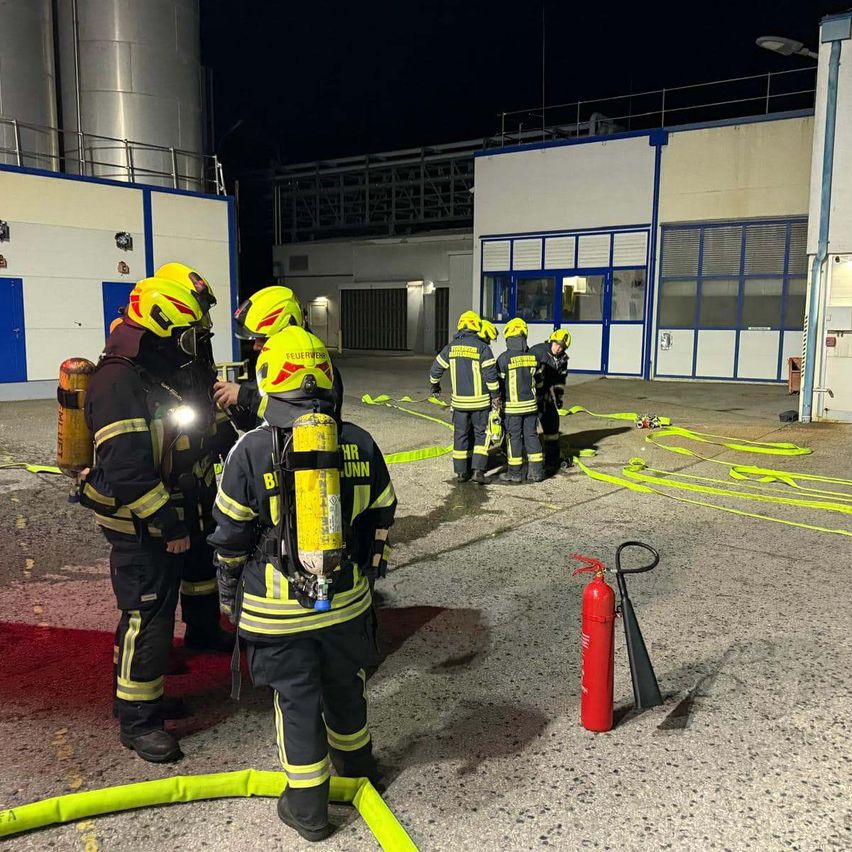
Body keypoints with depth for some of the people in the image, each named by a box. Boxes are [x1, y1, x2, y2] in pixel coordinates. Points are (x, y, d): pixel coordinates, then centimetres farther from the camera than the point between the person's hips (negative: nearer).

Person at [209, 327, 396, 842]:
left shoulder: (252, 450, -14)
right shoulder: (359, 443, -4)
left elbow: (231, 536, -6)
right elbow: (381, 518, 5)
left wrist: (230, 593, 10)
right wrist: (370, 569, 20)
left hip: (278, 607, -3)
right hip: (346, 599, 3)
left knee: (297, 699, 11)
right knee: (345, 685, 24)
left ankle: (308, 806, 25)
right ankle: (357, 762, 47)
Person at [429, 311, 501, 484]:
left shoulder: (451, 347, 2)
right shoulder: (482, 347, -10)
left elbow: (436, 368, 10)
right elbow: (491, 374, -13)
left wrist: (434, 385, 28)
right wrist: (495, 396, -3)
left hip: (459, 400, 3)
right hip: (480, 401, -3)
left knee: (460, 434, 12)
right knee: (481, 434, 8)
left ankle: (461, 472, 16)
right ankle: (478, 470, -2)